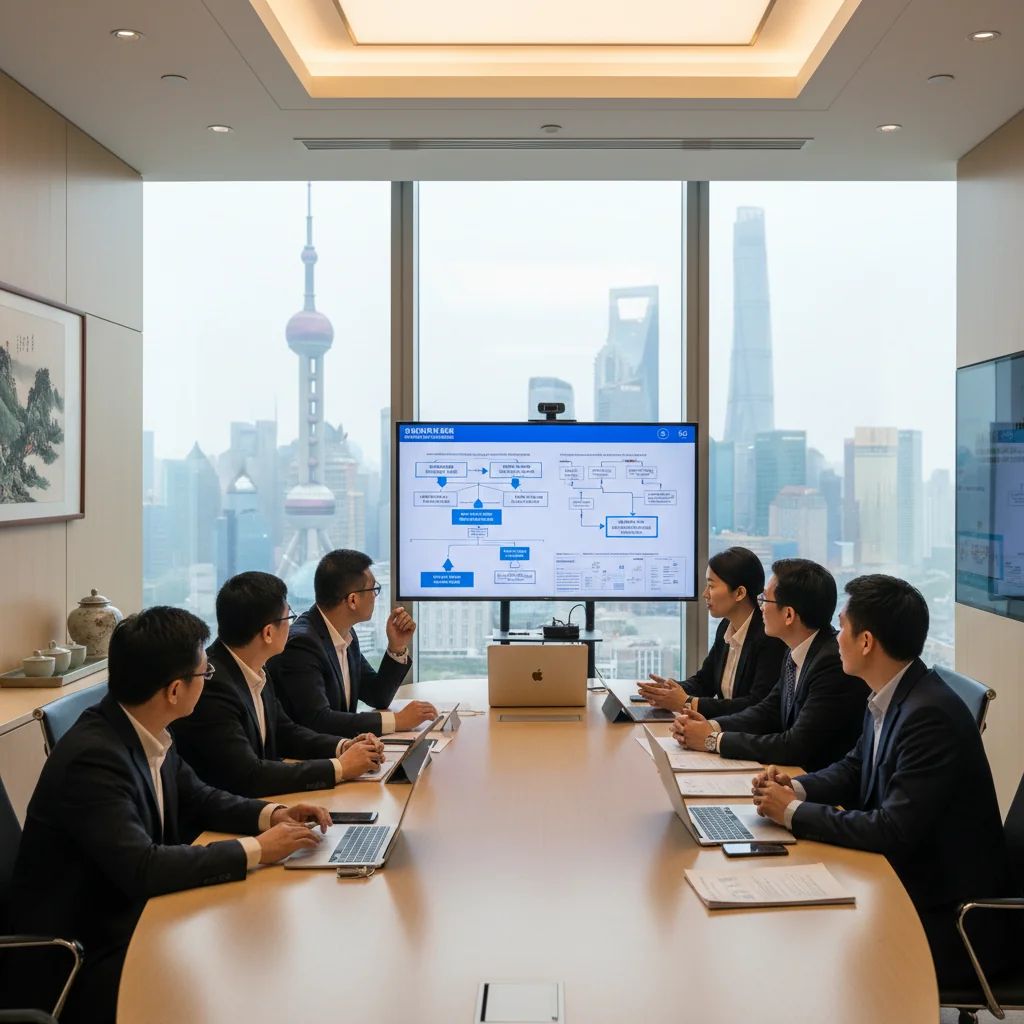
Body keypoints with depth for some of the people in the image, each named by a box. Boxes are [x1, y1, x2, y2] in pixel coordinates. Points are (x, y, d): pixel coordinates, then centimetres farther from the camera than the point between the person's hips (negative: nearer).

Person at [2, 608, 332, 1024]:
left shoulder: (146, 732, -2)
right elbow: (142, 868, -33)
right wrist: (255, 849, -26)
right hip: (78, 963, -8)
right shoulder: (92, 757, -27)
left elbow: (197, 799, 13)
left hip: (128, 919, 8)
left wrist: (271, 814, -4)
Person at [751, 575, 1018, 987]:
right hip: (907, 880, 8)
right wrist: (795, 788, -3)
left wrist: (794, 812, -18)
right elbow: (855, 768, 16)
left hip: (948, 918, -8)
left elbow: (894, 831, -28)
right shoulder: (889, 698, 2)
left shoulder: (931, 716, -26)